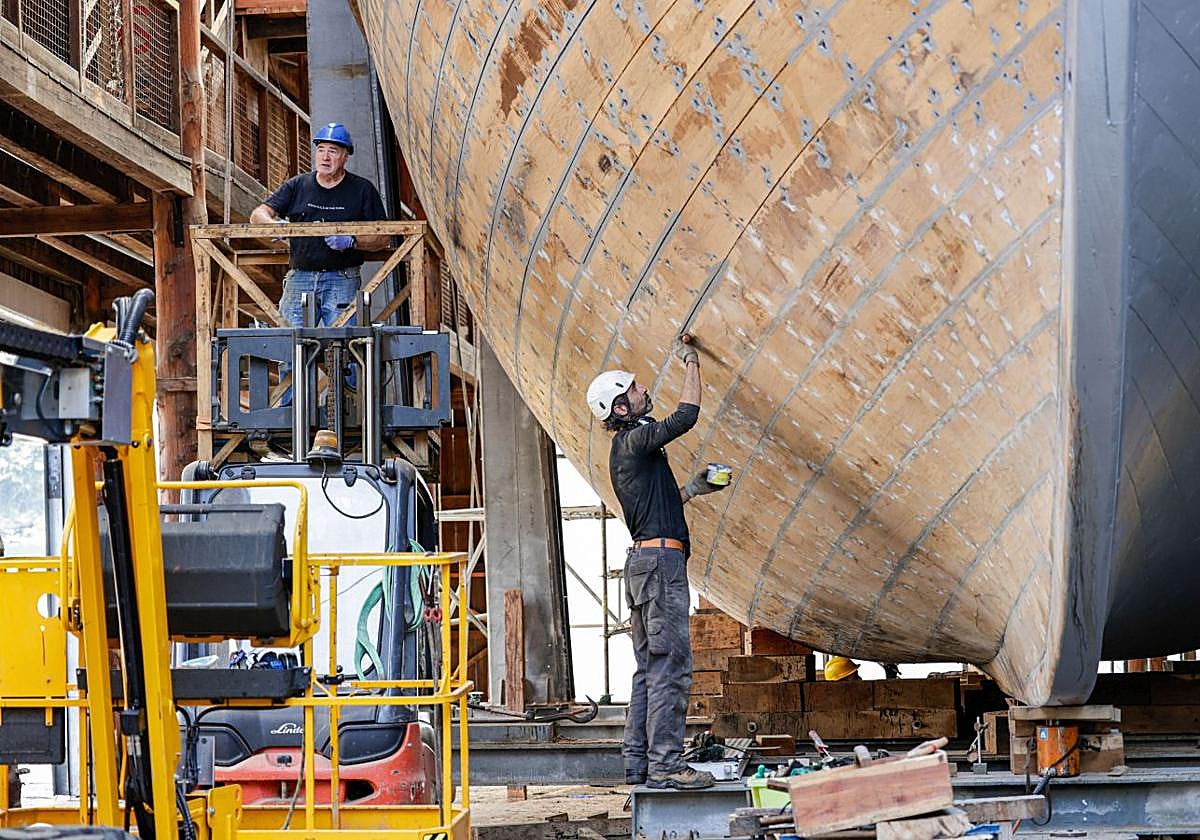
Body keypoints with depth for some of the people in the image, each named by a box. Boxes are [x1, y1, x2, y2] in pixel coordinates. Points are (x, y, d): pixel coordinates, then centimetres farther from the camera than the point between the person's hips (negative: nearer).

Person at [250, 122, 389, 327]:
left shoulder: (362, 190, 7)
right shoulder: (296, 186, 13)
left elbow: (382, 238, 5)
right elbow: (258, 214, 8)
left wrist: (352, 241, -13)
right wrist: (274, 225, -15)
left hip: (342, 280, -2)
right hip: (299, 277, 2)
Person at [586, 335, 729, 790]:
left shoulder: (627, 449, 21)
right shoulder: (635, 441, -9)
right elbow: (685, 416, -15)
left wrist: (691, 489, 20)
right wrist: (691, 364, -4)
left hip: (644, 560, 10)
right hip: (661, 557, -10)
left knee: (649, 666, 11)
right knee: (670, 664, -11)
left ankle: (638, 760, 11)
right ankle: (665, 763, -13)